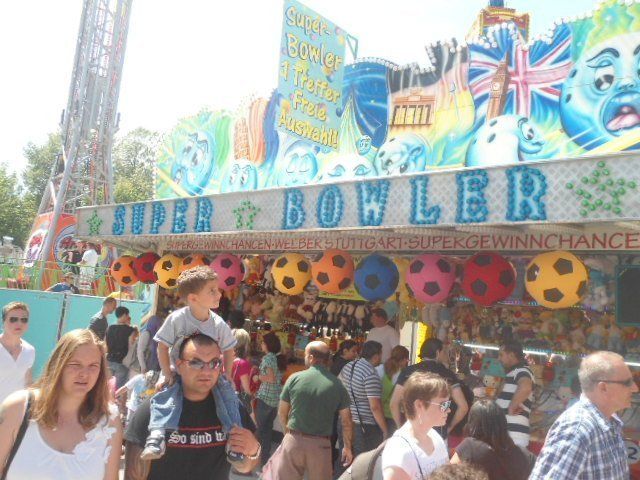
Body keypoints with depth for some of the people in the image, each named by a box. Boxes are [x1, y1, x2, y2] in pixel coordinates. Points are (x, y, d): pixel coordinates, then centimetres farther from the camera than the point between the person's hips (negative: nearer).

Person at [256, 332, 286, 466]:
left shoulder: (267, 358, -14)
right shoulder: (280, 358, 9)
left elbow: (271, 378, -23)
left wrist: (258, 377, -7)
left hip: (265, 397, -7)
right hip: (276, 398, 7)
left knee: (261, 428, 6)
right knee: (268, 428, 17)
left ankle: (262, 458, 13)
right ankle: (267, 455, 24)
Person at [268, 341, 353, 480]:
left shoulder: (295, 378, -6)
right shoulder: (337, 385, -5)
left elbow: (281, 413, 3)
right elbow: (346, 421, -1)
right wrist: (347, 447, 12)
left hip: (293, 440, -1)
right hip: (320, 444, 1)